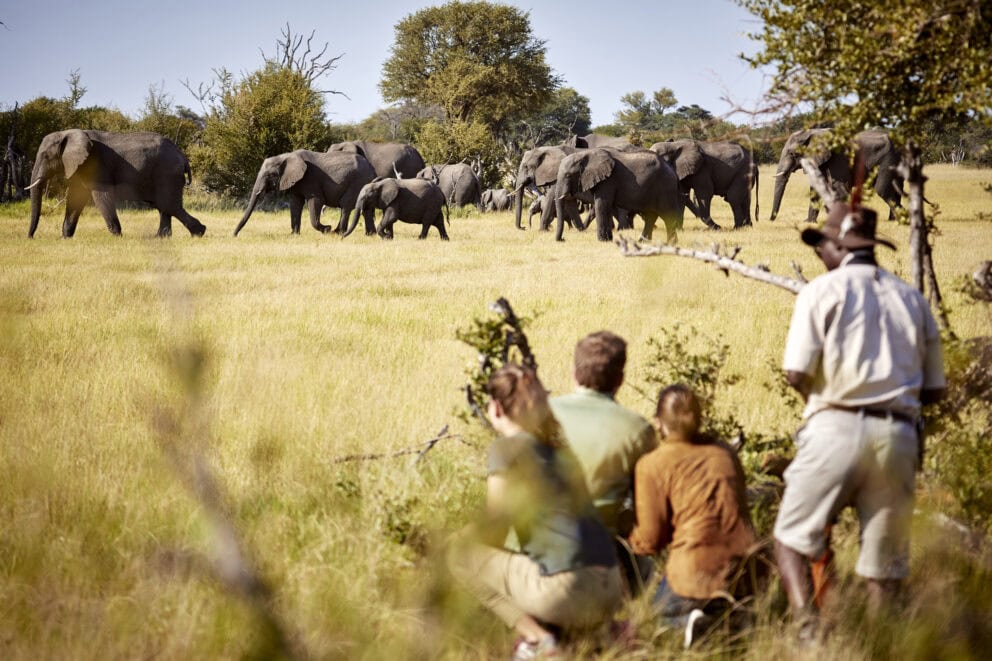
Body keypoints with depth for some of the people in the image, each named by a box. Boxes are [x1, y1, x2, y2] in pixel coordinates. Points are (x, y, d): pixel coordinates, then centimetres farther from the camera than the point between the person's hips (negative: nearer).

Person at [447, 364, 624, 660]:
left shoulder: (507, 448, -2)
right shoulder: (557, 447, 19)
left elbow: (493, 533, -2)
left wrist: (468, 543, 19)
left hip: (566, 591, -8)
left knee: (460, 553, 8)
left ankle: (535, 637, -5)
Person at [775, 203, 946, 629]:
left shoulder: (822, 290, 1)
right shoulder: (912, 299, 14)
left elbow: (797, 373, -7)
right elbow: (935, 390, 13)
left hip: (836, 429, -4)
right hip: (898, 434, 4)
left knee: (791, 538, 3)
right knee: (884, 562, 8)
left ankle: (807, 627, -18)